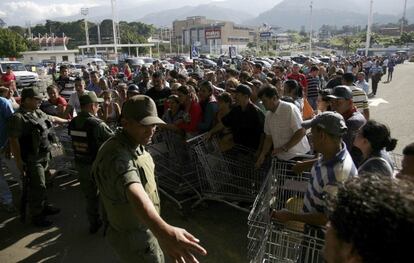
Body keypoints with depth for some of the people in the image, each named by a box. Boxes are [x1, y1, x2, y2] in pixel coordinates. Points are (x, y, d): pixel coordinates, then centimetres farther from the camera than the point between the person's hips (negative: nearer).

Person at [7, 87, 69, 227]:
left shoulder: (38, 113, 6)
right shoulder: (18, 118, -18)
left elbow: (52, 118, 26)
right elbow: (13, 141, -20)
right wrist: (19, 163, -20)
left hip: (44, 156, 8)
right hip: (32, 159, -8)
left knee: (40, 185, 22)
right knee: (37, 187, 0)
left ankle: (43, 206, 39)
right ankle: (36, 216, 16)